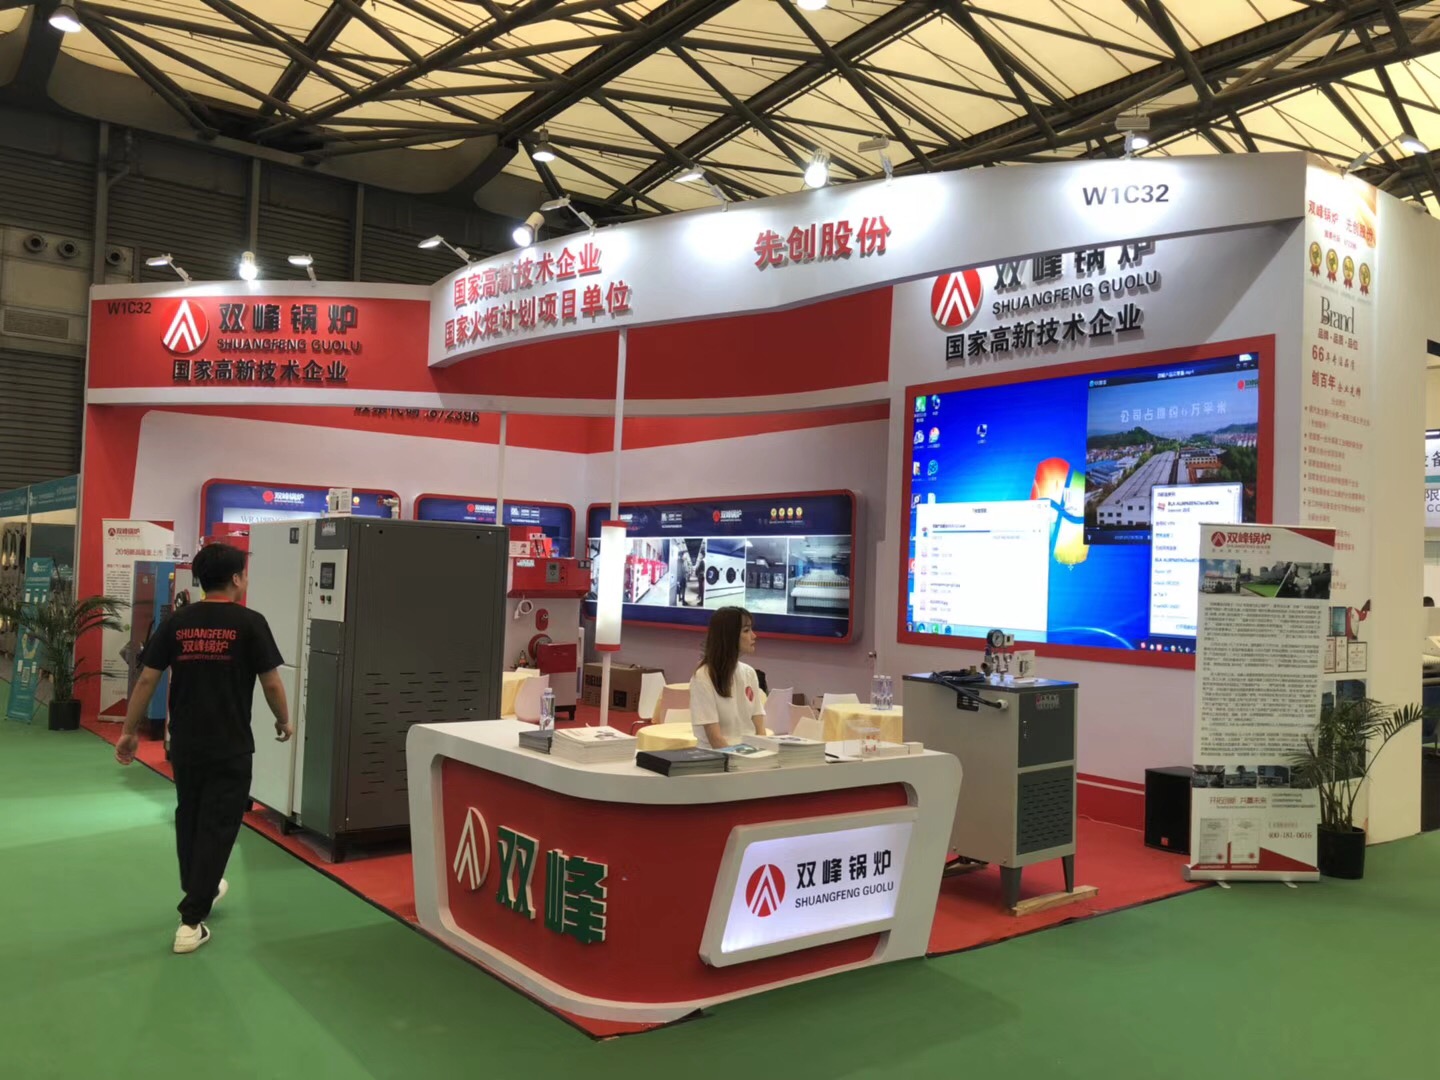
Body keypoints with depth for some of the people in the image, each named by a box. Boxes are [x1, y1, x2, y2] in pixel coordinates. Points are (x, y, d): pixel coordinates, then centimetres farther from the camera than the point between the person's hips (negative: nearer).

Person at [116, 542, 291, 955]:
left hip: (185, 743, 5)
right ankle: (191, 921, 1)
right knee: (217, 827, 2)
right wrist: (284, 721, 9)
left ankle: (199, 891, 39)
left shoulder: (176, 623, 1)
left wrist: (130, 731, 10)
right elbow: (271, 683, -9)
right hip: (231, 746, -5)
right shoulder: (250, 623, -10)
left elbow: (147, 679, 1)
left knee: (189, 818, 22)